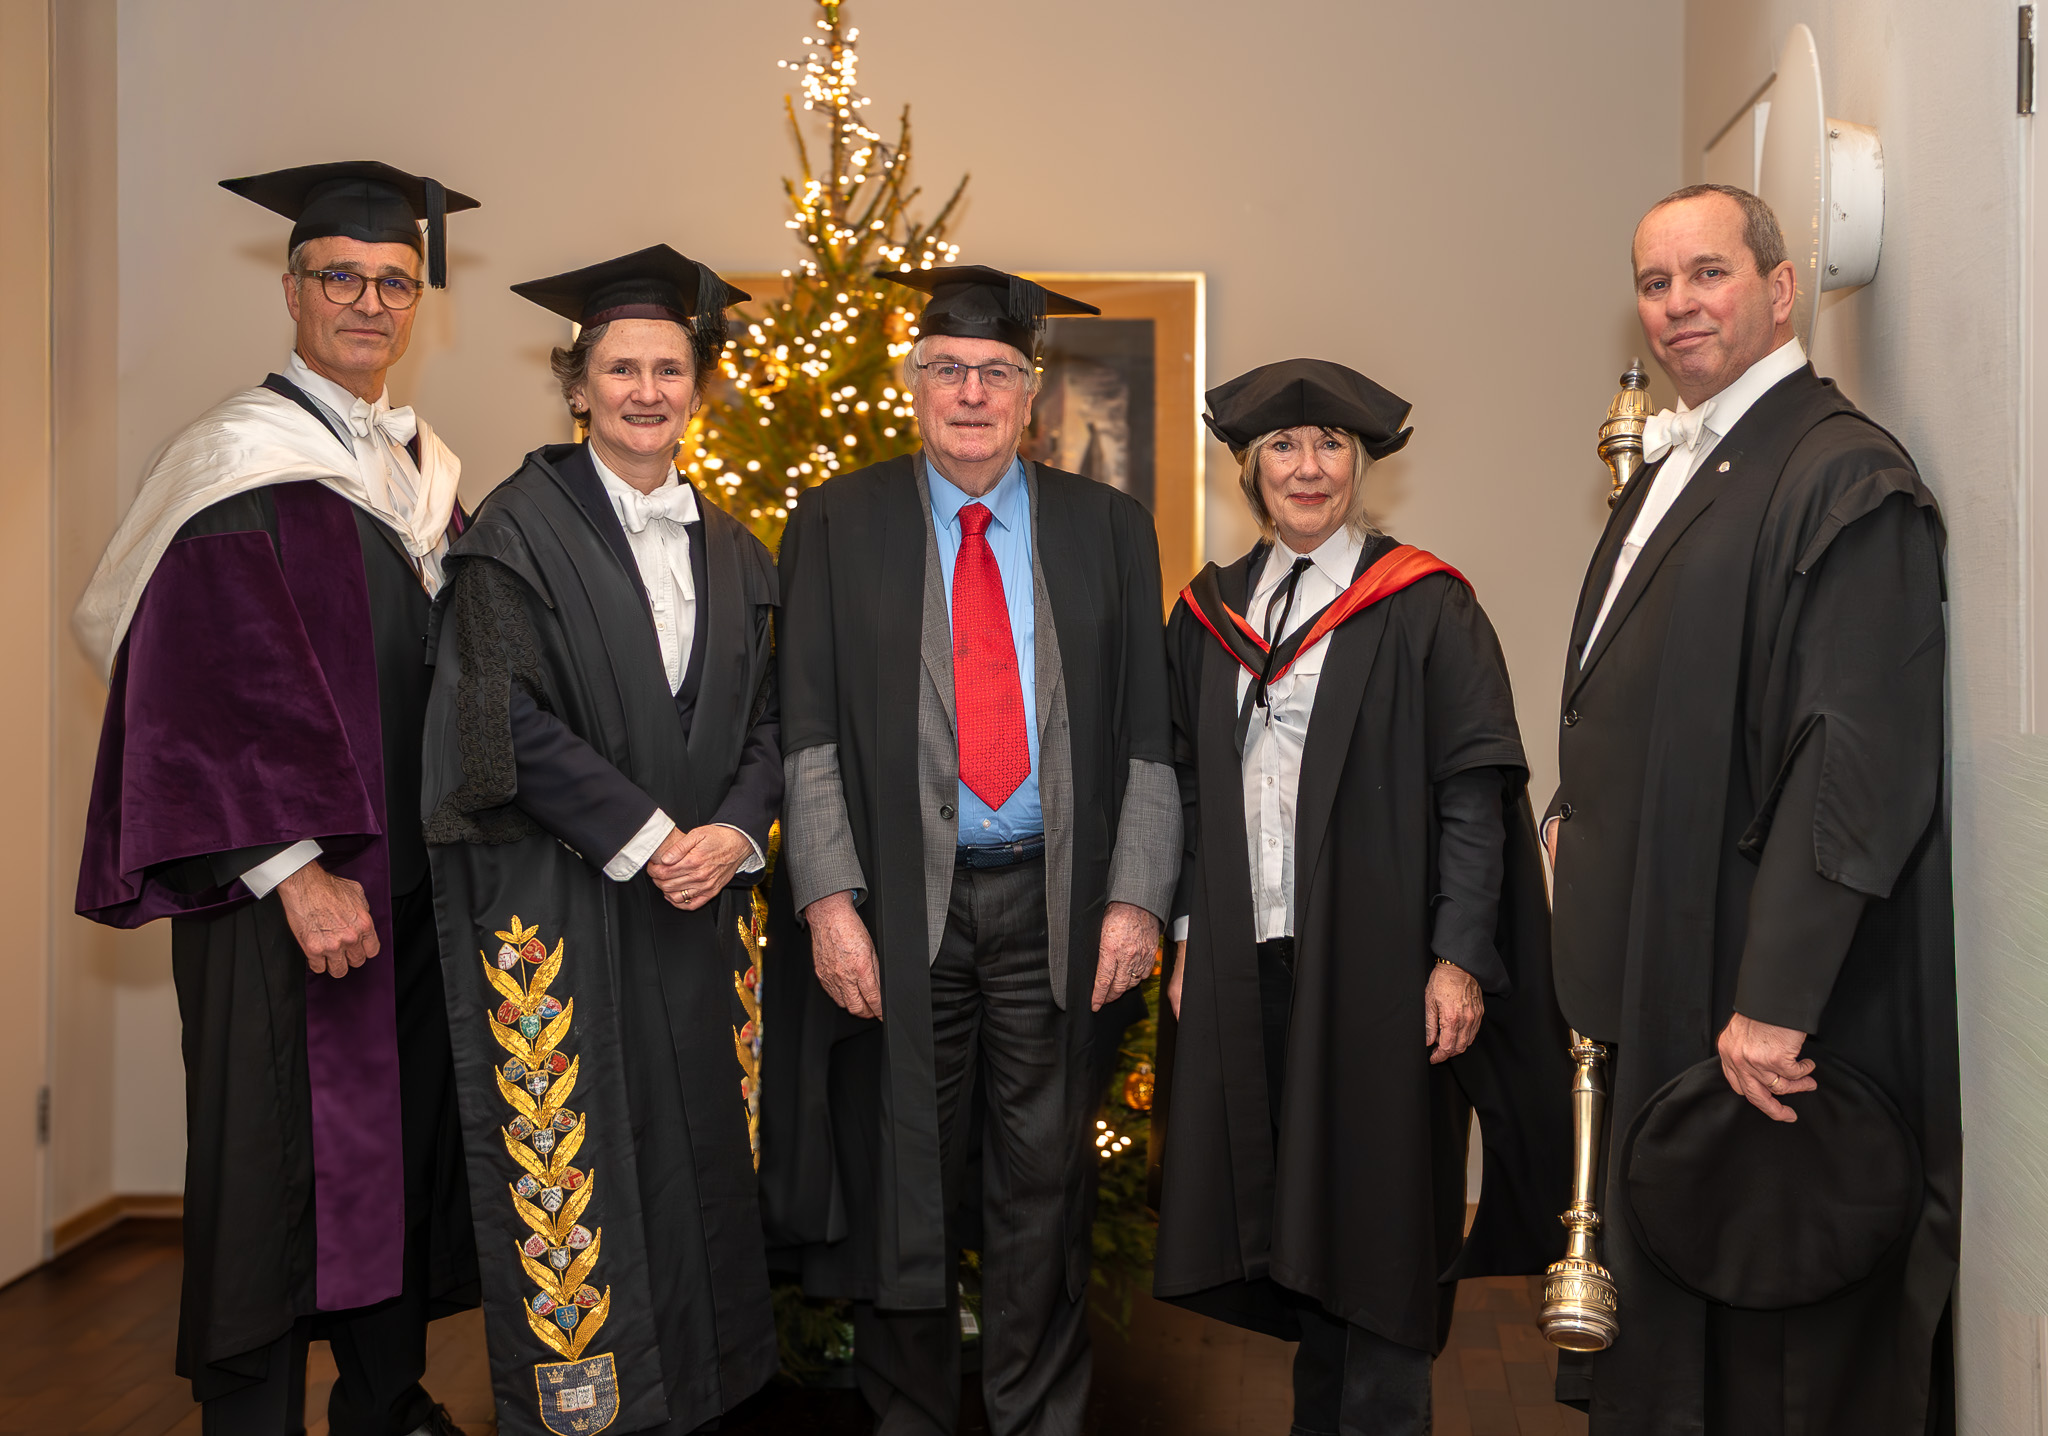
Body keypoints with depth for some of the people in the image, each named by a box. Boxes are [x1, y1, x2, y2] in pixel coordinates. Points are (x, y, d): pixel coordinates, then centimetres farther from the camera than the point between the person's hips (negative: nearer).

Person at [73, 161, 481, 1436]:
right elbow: (204, 692, -14)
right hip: (289, 880, -6)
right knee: (281, 1156, 0)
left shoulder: (429, 471, 14)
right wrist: (297, 867, -20)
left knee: (404, 1141, 12)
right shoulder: (241, 463, -7)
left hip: (417, 875, 7)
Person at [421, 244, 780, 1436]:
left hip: (699, 891, 5)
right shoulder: (524, 528, -4)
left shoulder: (731, 553, 12)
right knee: (575, 1151, 1)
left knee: (699, 1146, 9)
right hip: (559, 900, -4)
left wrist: (732, 833, -8)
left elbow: (768, 719, 10)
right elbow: (511, 721, -12)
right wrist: (645, 837, -15)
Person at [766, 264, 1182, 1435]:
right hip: (899, 903, -1)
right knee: (904, 1176, 8)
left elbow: (1146, 734, 5)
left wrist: (1135, 897, -4)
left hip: (1057, 903, 1)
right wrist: (829, 897, -10)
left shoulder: (1109, 529, 7)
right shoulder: (839, 525, 4)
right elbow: (808, 730, -1)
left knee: (1046, 1182, 8)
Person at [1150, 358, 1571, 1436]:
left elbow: (1474, 790, -7)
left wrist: (1457, 956, -14)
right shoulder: (1208, 617, 11)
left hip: (1376, 966, -4)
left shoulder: (1425, 607, -2)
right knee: (1290, 1220, 12)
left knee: (1376, 1220, 2)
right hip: (1247, 966, 5)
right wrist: (1187, 936, 8)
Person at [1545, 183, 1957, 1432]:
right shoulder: (1667, 474, 14)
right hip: (1652, 982, 9)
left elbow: (1861, 759, -22)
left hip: (1764, 1014, -8)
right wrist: (1579, 818, 10)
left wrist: (1776, 1002, -25)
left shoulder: (1847, 478, -14)